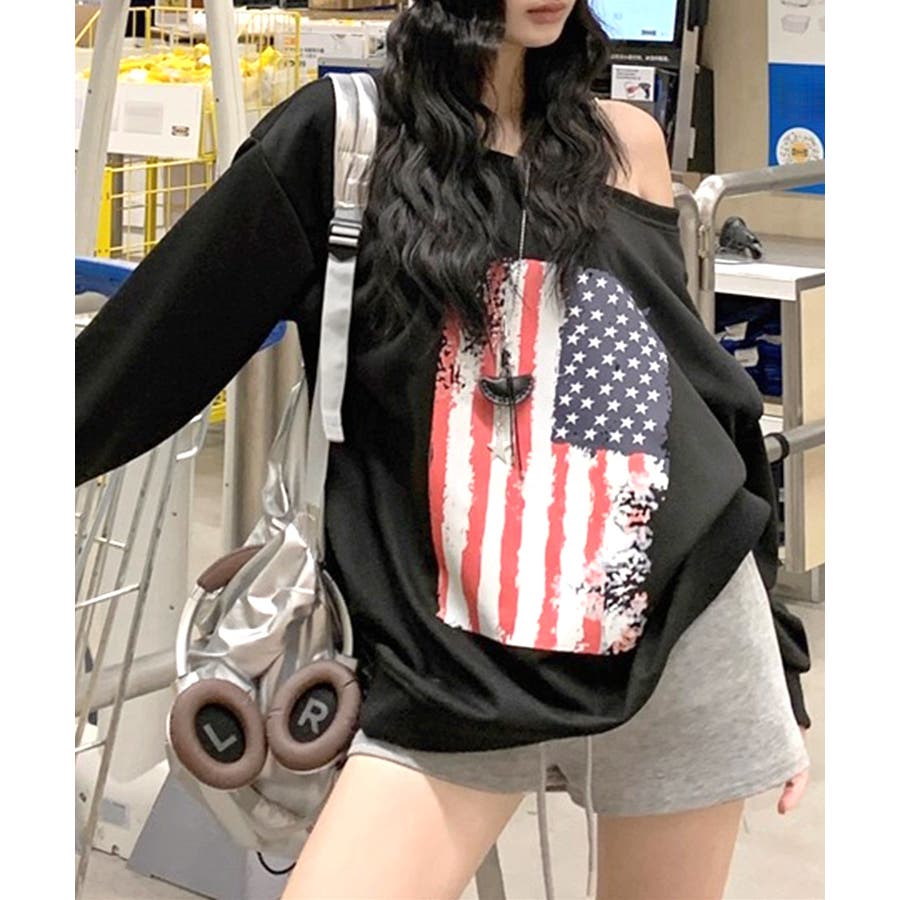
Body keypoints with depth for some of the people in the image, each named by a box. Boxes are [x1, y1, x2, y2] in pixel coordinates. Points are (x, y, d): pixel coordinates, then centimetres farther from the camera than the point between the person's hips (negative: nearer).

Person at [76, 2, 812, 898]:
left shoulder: (625, 144, 8)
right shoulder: (340, 137, -1)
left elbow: (710, 393, 13)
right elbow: (150, 352, 3)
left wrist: (776, 663, 15)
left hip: (684, 643, 3)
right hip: (457, 668, -2)